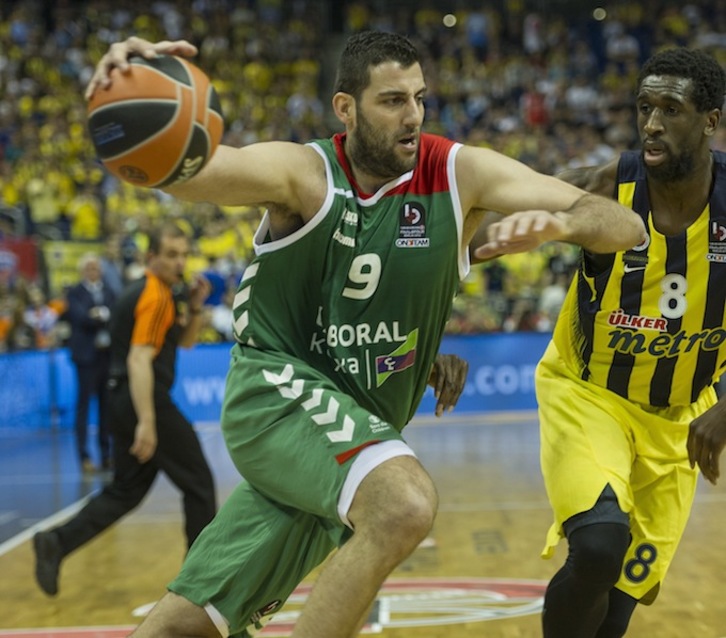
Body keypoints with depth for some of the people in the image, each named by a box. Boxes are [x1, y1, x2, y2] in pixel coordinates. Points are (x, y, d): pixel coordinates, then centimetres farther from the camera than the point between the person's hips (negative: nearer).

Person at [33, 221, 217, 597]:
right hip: (145, 401, -9)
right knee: (198, 483, 3)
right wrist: (146, 422, -28)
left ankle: (57, 542, 1)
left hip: (123, 400, 9)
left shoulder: (147, 292, 17)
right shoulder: (155, 296, -13)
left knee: (125, 491, 12)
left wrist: (194, 307, 7)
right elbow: (139, 359, -23)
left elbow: (184, 342, 26)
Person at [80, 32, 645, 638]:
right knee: (406, 503, -31)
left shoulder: (458, 173, -5)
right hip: (277, 389, -4)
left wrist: (559, 222, -33)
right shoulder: (304, 173, -11)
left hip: (358, 424, 4)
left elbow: (626, 225, -10)